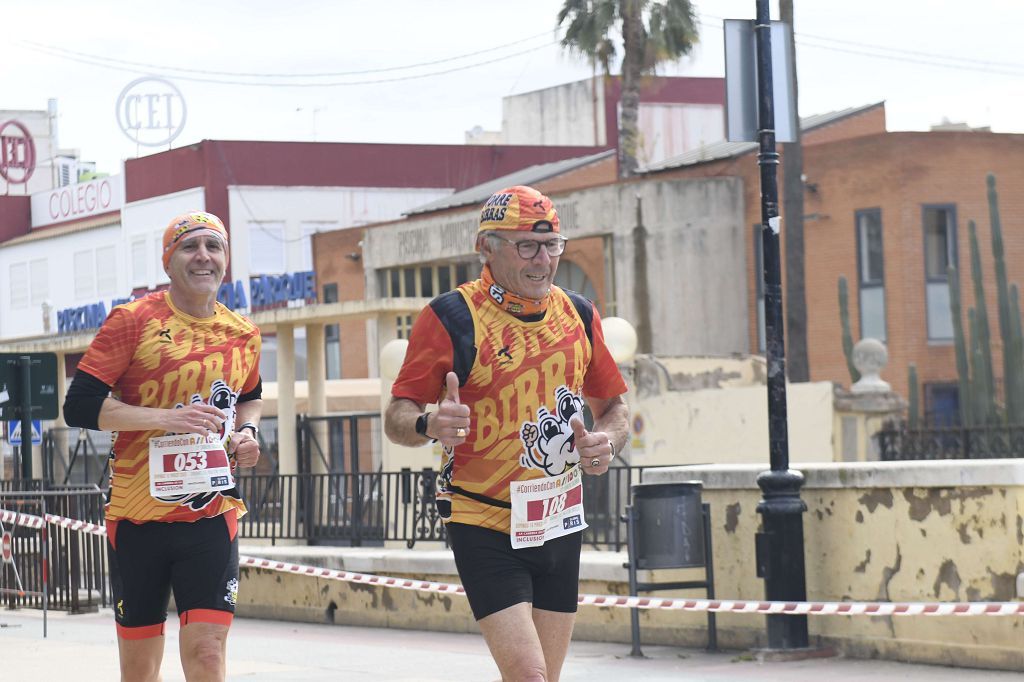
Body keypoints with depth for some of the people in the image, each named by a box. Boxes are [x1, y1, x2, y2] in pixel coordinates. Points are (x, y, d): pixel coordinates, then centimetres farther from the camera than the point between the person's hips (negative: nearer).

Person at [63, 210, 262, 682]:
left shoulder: (242, 334, 8)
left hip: (212, 514, 2)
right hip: (137, 514, -2)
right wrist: (166, 417, -21)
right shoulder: (134, 321, -6)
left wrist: (247, 431, 6)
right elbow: (80, 405, -12)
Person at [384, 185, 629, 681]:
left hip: (559, 524, 6)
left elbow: (613, 405, 18)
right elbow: (397, 417, -9)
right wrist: (429, 425, -32)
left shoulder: (578, 315, 7)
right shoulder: (451, 318, -10)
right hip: (483, 525, -6)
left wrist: (606, 439, -4)